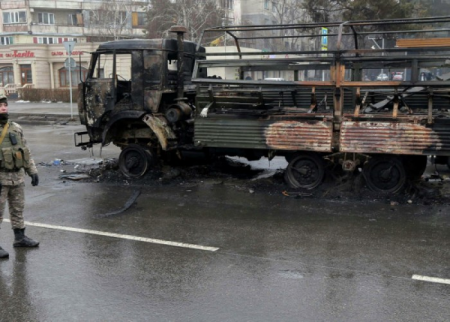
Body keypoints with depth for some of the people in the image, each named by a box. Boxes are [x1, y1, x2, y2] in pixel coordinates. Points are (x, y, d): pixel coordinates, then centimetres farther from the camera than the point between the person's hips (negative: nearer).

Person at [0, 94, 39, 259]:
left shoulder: (16, 128, 10)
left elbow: (26, 152, 15)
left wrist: (33, 171, 10)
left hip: (17, 177, 6)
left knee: (18, 209, 16)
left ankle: (20, 237, 28)